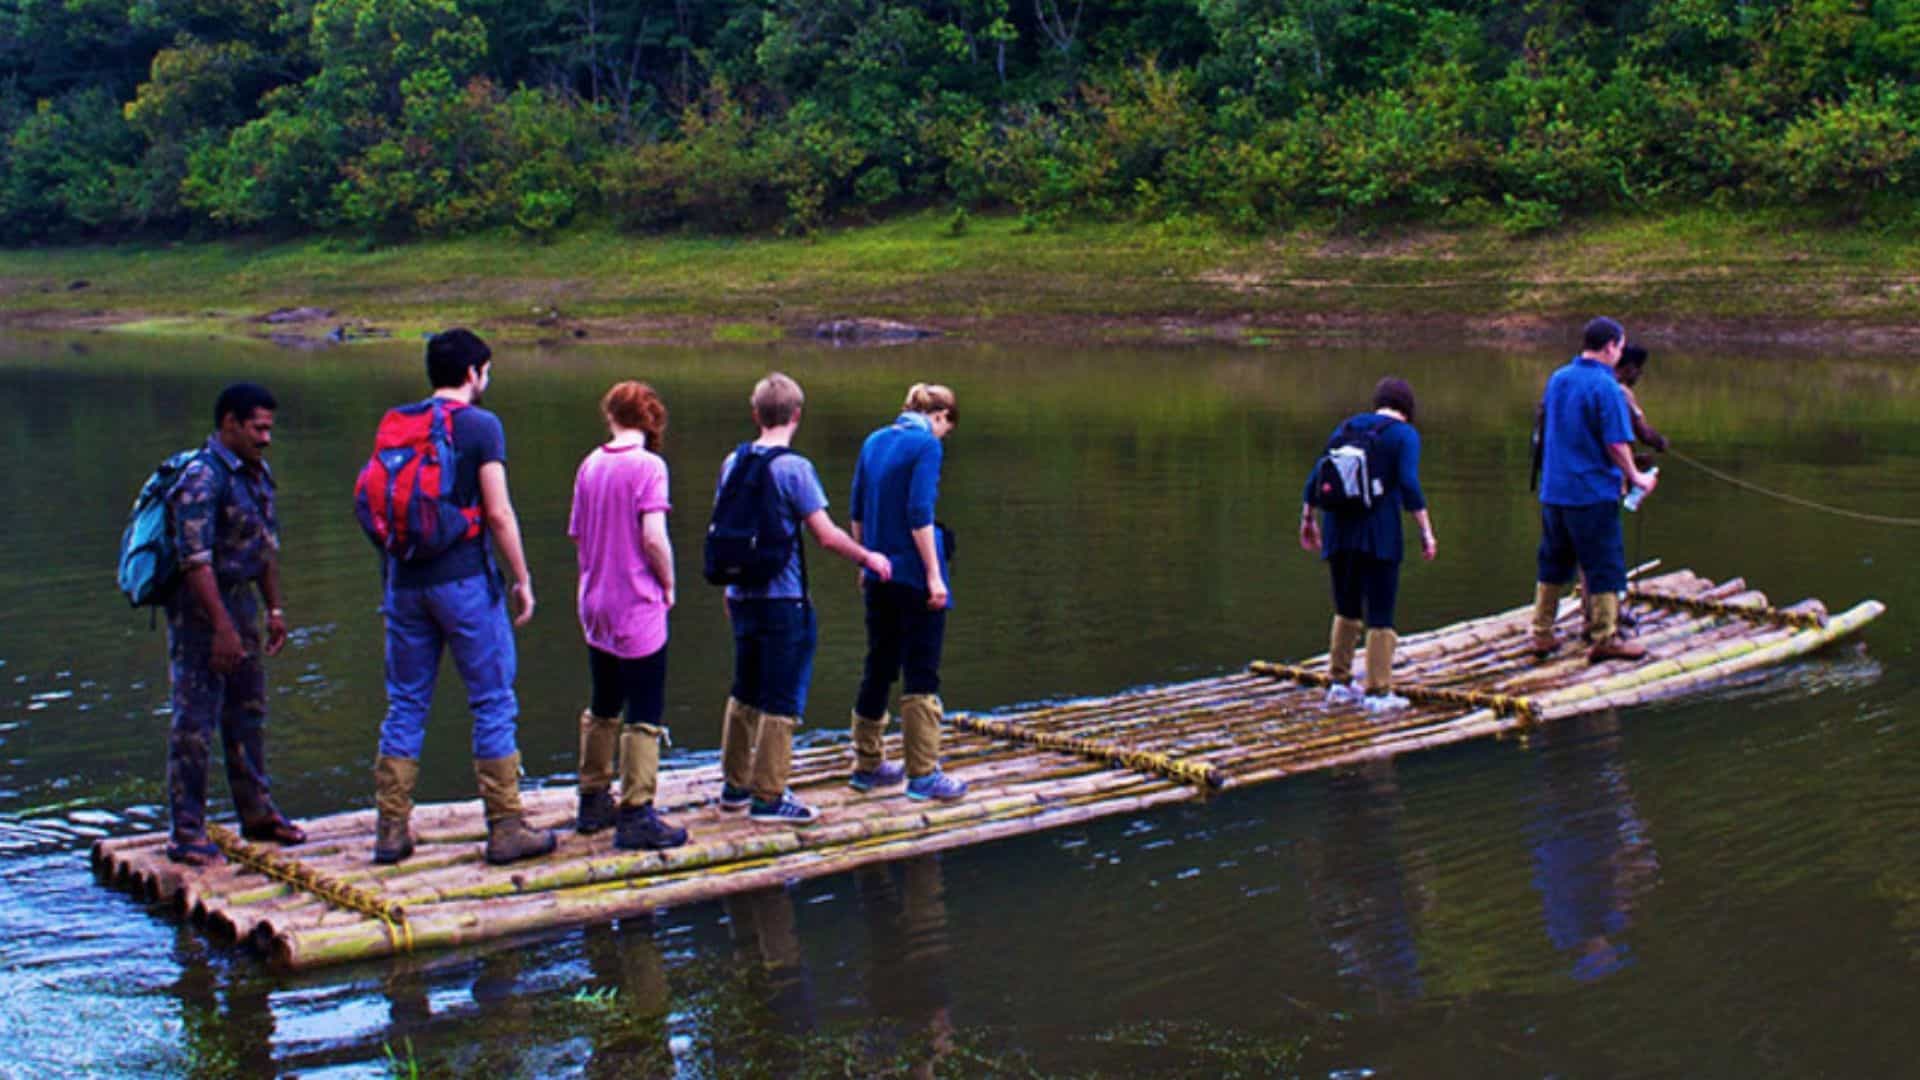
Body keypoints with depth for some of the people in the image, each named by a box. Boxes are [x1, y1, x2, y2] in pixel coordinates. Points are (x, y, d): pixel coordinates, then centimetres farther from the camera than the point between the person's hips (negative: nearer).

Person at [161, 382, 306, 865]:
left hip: (242, 598, 9)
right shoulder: (202, 477, -18)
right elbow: (195, 558, -24)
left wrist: (275, 609, 16)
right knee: (195, 720, -5)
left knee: (249, 712, 16)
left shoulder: (257, 473, 10)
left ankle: (256, 812, 29)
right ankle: (186, 834, -1)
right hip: (199, 608, -9)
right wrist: (223, 627, -26)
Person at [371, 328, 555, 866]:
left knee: (405, 706, 10)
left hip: (405, 580, 5)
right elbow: (497, 512, -11)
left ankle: (391, 830, 11)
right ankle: (506, 829, 5)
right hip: (464, 579, -5)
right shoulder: (480, 425, -6)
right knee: (493, 705, 2)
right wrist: (521, 578, -3)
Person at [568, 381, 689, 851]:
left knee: (602, 709, 19)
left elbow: (577, 533, 9)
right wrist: (668, 584, -5)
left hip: (596, 605, 7)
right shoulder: (648, 466, -13)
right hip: (638, 606, -7)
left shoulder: (589, 465, 5)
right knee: (645, 715, -1)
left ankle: (593, 801, 27)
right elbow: (653, 537, -20)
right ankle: (635, 814, -2)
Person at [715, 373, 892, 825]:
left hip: (742, 597, 7)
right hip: (783, 598, -7)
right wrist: (868, 558, -2)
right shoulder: (794, 468, -14)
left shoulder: (733, 462, 6)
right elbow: (827, 535, -17)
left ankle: (734, 786, 25)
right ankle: (769, 798, 3)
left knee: (744, 694, 18)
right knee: (781, 701, 0)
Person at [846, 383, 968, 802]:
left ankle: (867, 764, 23)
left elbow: (857, 511, 13)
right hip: (914, 575, -7)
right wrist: (934, 575, -16)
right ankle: (923, 774, 1)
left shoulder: (874, 441, 10)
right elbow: (919, 514, -18)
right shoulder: (926, 445, -11)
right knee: (921, 676, -1)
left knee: (878, 669, 15)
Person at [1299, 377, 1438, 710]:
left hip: (1338, 531, 5)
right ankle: (1378, 692, 3)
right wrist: (1426, 533, -13)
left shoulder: (1345, 429, 11)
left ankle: (1339, 683, 19)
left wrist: (1307, 520, 21)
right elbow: (1409, 486, -16)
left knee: (1346, 609, 19)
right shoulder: (1404, 435, -4)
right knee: (1380, 615, 3)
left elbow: (1315, 480, 10)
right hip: (1379, 534, -5)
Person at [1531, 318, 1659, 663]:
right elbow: (1617, 444, -16)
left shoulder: (1557, 379, 7)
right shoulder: (1606, 387, -15)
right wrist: (1635, 477, -2)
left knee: (1553, 564, 15)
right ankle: (1605, 639, 4)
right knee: (1605, 567, 2)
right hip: (1593, 492, -7)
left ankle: (1542, 634, 18)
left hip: (1553, 490, 7)